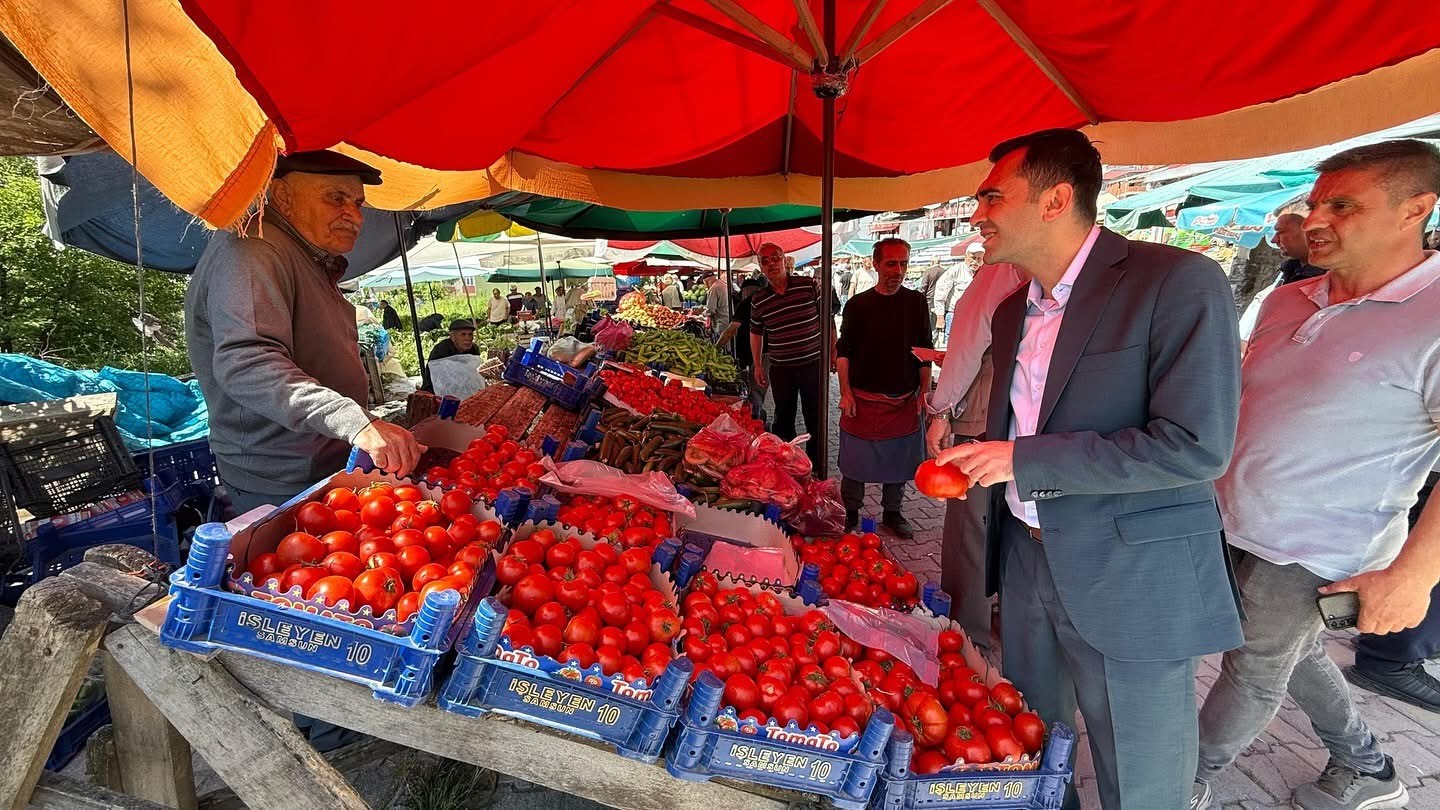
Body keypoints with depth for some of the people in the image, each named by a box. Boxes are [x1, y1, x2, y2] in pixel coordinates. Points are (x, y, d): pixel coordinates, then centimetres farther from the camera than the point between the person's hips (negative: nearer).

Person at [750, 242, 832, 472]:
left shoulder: (809, 285, -5)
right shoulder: (758, 301, 0)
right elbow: (756, 333, 12)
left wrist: (833, 350, 2)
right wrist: (758, 365, 12)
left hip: (813, 363, -1)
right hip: (780, 368, 1)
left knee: (815, 418, 8)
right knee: (783, 418, 13)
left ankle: (816, 467, 24)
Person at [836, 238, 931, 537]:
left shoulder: (916, 302, 4)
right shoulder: (858, 304, -2)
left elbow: (925, 350, 7)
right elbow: (843, 350, -1)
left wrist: (924, 390, 1)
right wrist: (845, 392, -8)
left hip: (904, 401, 2)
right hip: (863, 399, -2)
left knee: (898, 459, 12)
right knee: (854, 460, 5)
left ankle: (892, 512, 30)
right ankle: (850, 513, 22)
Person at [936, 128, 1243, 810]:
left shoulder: (1180, 282, -15)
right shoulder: (1012, 311, 9)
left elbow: (1196, 446, -22)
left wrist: (1023, 461, -20)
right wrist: (970, 465, 5)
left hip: (1130, 581, -6)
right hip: (1028, 557, 7)